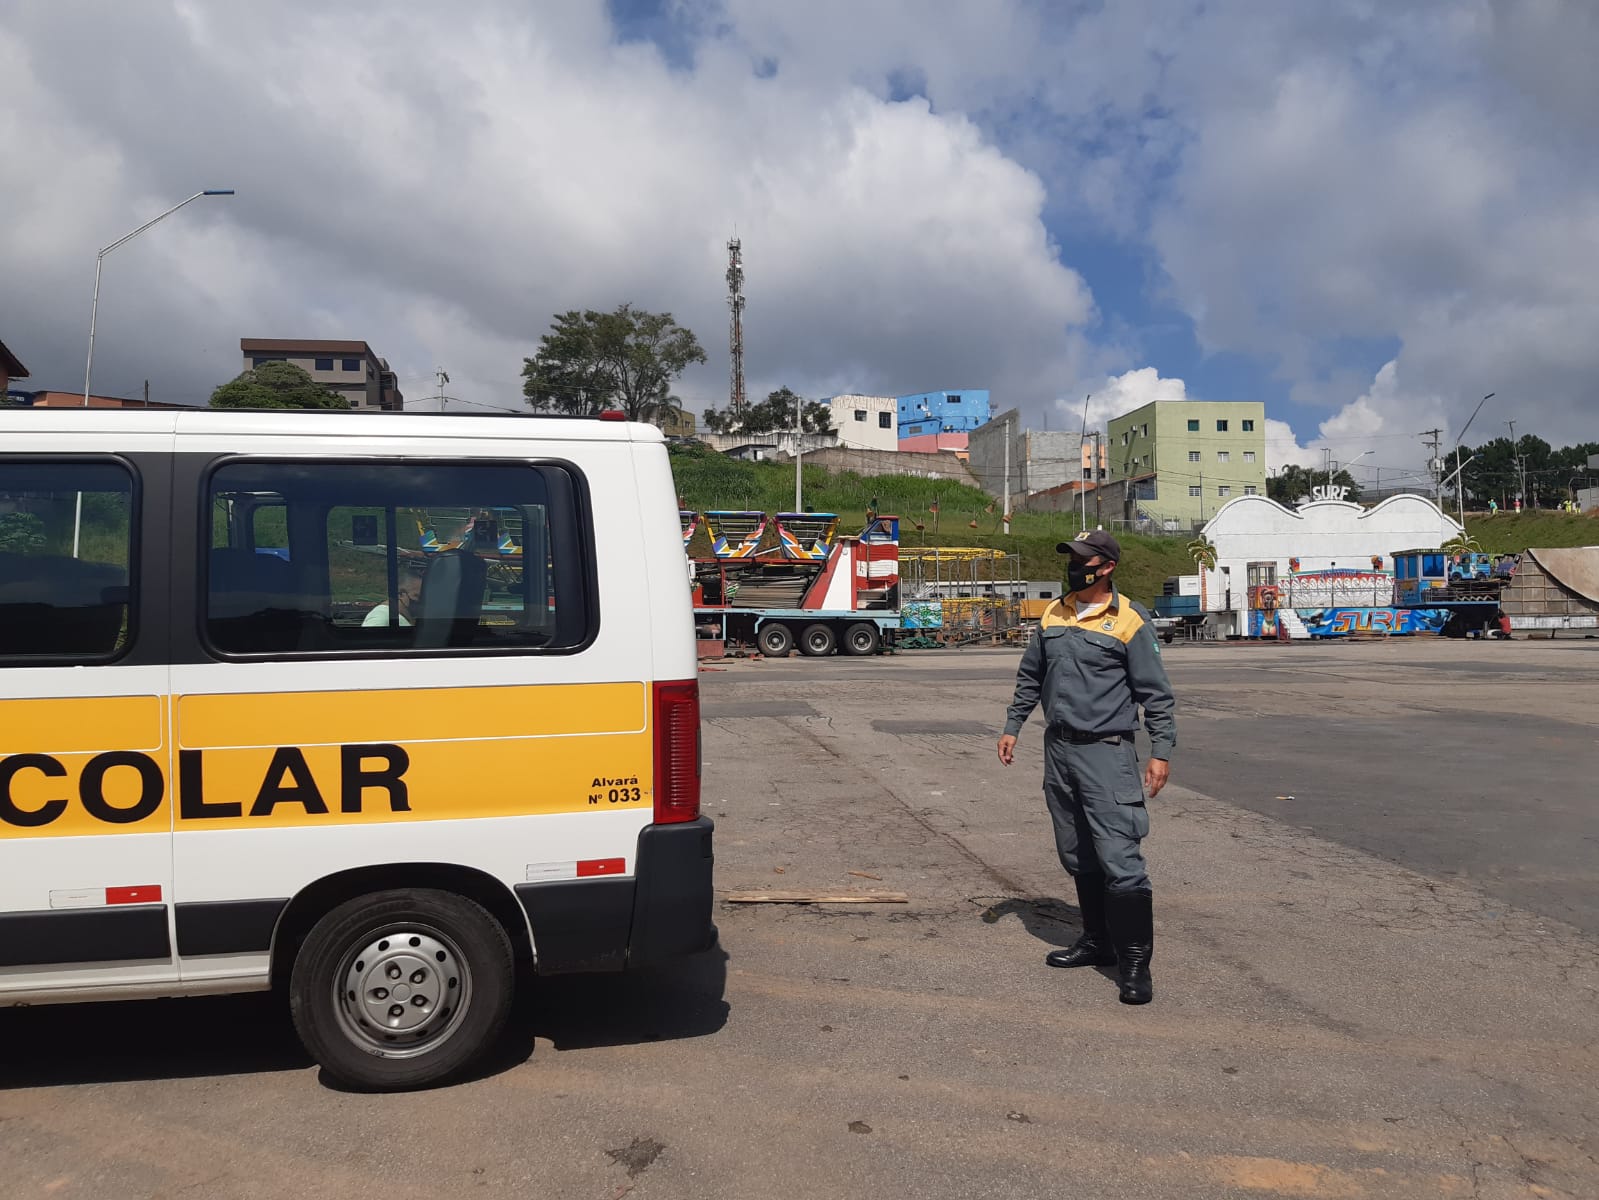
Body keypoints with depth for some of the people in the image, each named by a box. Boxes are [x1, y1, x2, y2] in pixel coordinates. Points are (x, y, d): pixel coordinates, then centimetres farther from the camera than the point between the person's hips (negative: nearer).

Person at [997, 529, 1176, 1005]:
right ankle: (1098, 941, 28)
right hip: (1058, 750, 7)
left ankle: (1135, 961, 0)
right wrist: (1012, 727, 16)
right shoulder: (1053, 615, 10)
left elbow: (1156, 693, -6)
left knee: (1119, 858, -10)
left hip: (1106, 752, -6)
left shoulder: (1130, 621, -7)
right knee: (1076, 857, 14)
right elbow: (1029, 678, 20)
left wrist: (1161, 751, -11)